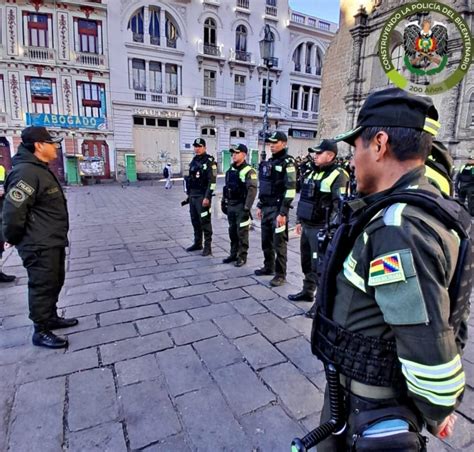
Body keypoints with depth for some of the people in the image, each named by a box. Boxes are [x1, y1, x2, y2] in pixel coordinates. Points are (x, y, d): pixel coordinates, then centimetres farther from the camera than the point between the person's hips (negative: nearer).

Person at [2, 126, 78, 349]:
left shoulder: (41, 170, 13)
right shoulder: (26, 172, -21)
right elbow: (13, 212, -24)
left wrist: (56, 236, 20)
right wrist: (15, 239, -10)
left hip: (53, 242, 10)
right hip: (40, 246, -10)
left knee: (55, 283, 20)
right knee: (42, 287, 2)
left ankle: (51, 317, 37)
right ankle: (40, 331, 17)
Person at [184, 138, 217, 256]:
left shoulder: (209, 161, -9)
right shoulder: (194, 161, 15)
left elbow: (212, 181, -16)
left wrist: (207, 197, -21)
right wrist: (188, 193, 17)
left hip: (202, 196, -8)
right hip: (192, 196, 8)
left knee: (205, 221, -4)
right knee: (195, 220, 13)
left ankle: (207, 246, 3)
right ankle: (197, 243, 25)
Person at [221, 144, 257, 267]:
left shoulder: (248, 171, -12)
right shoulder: (230, 170, 12)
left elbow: (252, 191, -20)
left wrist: (247, 207, -24)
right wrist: (224, 202, 16)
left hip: (241, 206, -7)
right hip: (230, 206, 8)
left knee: (242, 232, -1)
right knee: (232, 231, 14)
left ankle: (242, 256, 11)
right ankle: (233, 254, 27)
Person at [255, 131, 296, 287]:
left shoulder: (287, 163, -10)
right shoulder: (268, 163, 14)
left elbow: (290, 190, -17)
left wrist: (283, 213, -20)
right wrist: (260, 206, 17)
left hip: (278, 209, -8)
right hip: (266, 208, 8)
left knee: (279, 243, -1)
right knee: (266, 240, 15)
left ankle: (281, 275, 10)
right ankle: (269, 267, 32)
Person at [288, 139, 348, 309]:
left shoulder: (338, 175, -13)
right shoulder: (311, 172, 13)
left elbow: (340, 206, -18)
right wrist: (299, 220, 19)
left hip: (321, 228, -8)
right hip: (306, 226, 8)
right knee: (306, 261, 18)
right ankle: (307, 291, 36)